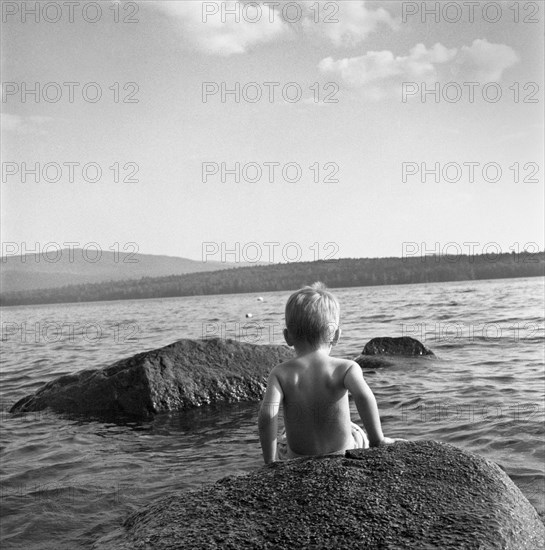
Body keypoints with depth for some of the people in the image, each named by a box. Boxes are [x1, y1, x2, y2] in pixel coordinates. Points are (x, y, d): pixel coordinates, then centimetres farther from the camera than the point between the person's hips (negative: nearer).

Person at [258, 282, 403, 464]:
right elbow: (364, 396, -33)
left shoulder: (280, 374, -11)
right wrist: (377, 440, -23)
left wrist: (270, 462, -17)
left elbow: (267, 414, -26)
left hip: (297, 458, 1)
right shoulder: (346, 368, -13)